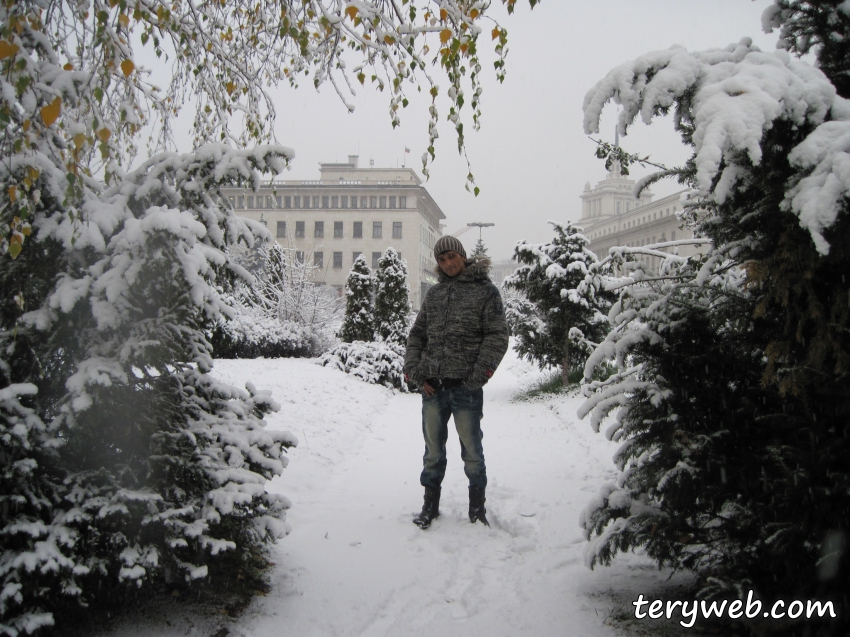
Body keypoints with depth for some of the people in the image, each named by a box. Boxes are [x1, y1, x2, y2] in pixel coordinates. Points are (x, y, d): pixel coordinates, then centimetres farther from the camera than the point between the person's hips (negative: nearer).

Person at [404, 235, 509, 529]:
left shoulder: (485, 290, 0)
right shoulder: (434, 294, 14)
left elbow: (497, 335, -7)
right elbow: (417, 334, 15)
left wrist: (480, 373, -16)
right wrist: (414, 370, 0)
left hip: (466, 387, -4)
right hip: (432, 385, 4)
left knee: (471, 450, 7)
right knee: (433, 450, 14)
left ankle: (477, 508, 23)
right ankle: (430, 506, 28)